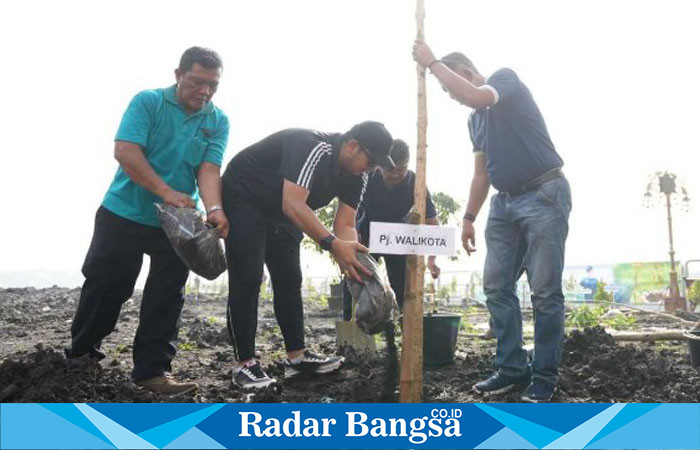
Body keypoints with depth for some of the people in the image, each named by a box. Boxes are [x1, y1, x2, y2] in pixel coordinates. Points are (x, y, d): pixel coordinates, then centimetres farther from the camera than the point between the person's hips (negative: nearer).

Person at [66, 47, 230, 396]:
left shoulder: (218, 121, 0)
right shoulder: (147, 102, -8)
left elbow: (209, 168, -10)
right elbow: (125, 151, -19)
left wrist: (214, 209, -30)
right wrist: (166, 192, -29)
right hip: (124, 213, -2)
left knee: (166, 298, 2)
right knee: (105, 285, 11)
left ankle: (152, 369, 13)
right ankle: (80, 349, 35)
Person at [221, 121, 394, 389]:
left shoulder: (357, 175, -8)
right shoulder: (311, 148, -33)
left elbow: (345, 225, -11)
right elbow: (293, 205, -44)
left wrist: (356, 262, -29)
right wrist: (332, 244, -52)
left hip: (281, 211, 8)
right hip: (243, 198, -8)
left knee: (289, 280, 5)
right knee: (247, 281, -11)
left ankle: (296, 357, 10)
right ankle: (245, 364, -5)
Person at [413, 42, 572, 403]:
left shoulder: (506, 78, -3)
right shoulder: (475, 120, 18)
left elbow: (475, 96, -26)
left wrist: (432, 63, -16)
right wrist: (469, 217, 15)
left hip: (544, 195, -8)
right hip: (504, 201, 8)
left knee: (545, 290, -6)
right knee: (496, 287, 3)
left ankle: (545, 376, 5)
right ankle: (512, 369, 13)